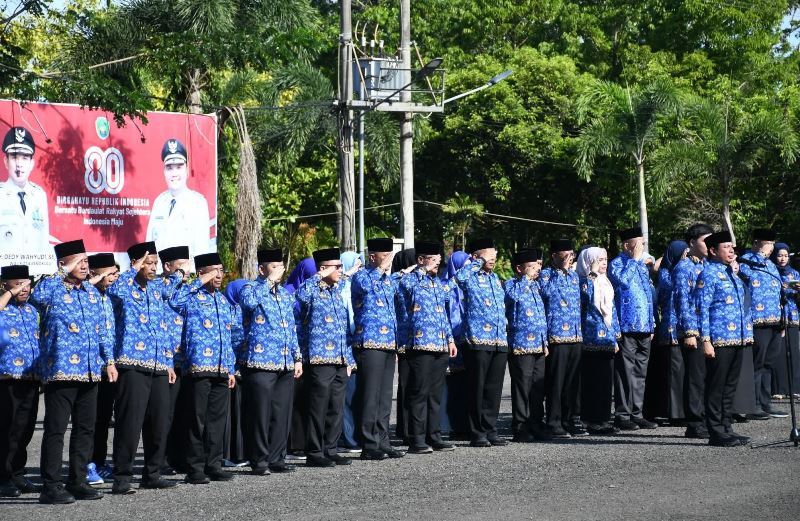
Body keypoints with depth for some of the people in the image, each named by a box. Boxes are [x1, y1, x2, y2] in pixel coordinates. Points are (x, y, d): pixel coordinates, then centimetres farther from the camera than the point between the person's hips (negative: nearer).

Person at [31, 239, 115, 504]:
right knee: (55, 430, -3)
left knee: (85, 430, 11)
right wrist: (63, 272, -22)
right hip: (61, 370, -7)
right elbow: (37, 296, -30)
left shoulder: (92, 291, 15)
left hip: (90, 372, 7)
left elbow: (102, 330, 20)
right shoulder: (53, 289, -5)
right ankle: (51, 487, 0)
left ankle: (77, 482, 19)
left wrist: (109, 361, 14)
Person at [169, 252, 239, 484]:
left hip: (221, 369, 6)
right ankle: (195, 469, 3)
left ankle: (214, 465, 16)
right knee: (198, 419, -2)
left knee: (218, 420, 9)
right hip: (199, 367, -6)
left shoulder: (223, 300, 18)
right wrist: (195, 281, -14)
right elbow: (171, 299, -25)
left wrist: (231, 369, 17)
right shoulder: (190, 296, -2)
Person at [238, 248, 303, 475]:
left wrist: (297, 357, 16)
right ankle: (259, 461, 3)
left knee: (282, 413, 8)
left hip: (285, 363, 7)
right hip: (260, 362, -7)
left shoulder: (285, 294, 19)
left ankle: (277, 458, 15)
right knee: (260, 413, -4)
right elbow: (249, 301, -28)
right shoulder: (250, 288, -2)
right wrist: (270, 280, -18)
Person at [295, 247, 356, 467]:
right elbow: (300, 295, -34)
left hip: (340, 361, 8)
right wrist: (319, 276, -25)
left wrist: (349, 359, 17)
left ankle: (330, 450, 18)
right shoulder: (312, 292, -6)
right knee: (318, 409, -3)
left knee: (336, 409, 10)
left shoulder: (337, 292, 17)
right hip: (320, 360, -7)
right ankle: (314, 454, 3)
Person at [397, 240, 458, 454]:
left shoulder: (437, 282, 21)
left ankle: (434, 437, 16)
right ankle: (417, 441, -3)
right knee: (419, 394, -6)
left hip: (441, 346, 7)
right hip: (420, 346, -7)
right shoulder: (408, 280, 0)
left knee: (435, 394, 10)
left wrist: (450, 339, 20)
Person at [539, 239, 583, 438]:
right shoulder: (546, 274, -2)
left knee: (574, 380, 9)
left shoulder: (574, 275, 18)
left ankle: (572, 419, 17)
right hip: (556, 335, -6)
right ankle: (554, 423, 0)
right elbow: (546, 291, -22)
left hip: (576, 335, 7)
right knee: (556, 381, -4)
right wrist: (561, 271, -15)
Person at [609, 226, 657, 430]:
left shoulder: (643, 265, 19)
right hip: (626, 327, -7)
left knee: (640, 373, 9)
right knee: (626, 373, -6)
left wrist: (652, 324, 19)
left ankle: (636, 414, 15)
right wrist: (635, 260, -13)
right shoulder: (617, 264, -3)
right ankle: (622, 415, -2)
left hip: (644, 329, 7)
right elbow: (622, 280, -25)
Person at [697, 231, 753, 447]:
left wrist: (747, 333, 19)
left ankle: (726, 428, 20)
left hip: (737, 339, 8)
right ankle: (716, 433, 0)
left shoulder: (733, 273, 17)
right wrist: (705, 340, -18)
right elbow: (702, 308, -12)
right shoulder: (709, 274, -8)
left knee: (730, 386, 13)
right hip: (719, 340, -8)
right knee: (716, 386, -3)